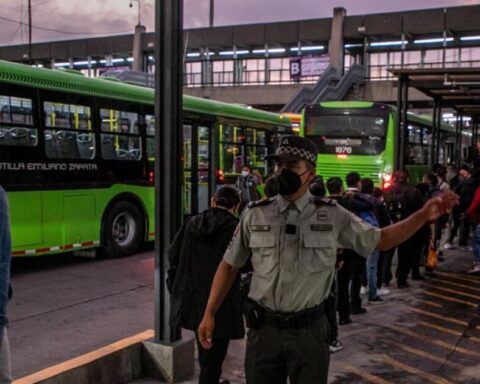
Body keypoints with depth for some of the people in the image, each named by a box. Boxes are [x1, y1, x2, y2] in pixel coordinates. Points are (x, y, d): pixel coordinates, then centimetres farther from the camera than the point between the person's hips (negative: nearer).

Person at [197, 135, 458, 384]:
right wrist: (209, 314, 1)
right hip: (263, 328, 1)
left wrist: (423, 215, -8)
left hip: (309, 331, 0)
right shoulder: (255, 215, -3)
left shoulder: (332, 216, -3)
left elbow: (380, 240, 4)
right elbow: (229, 265, 5)